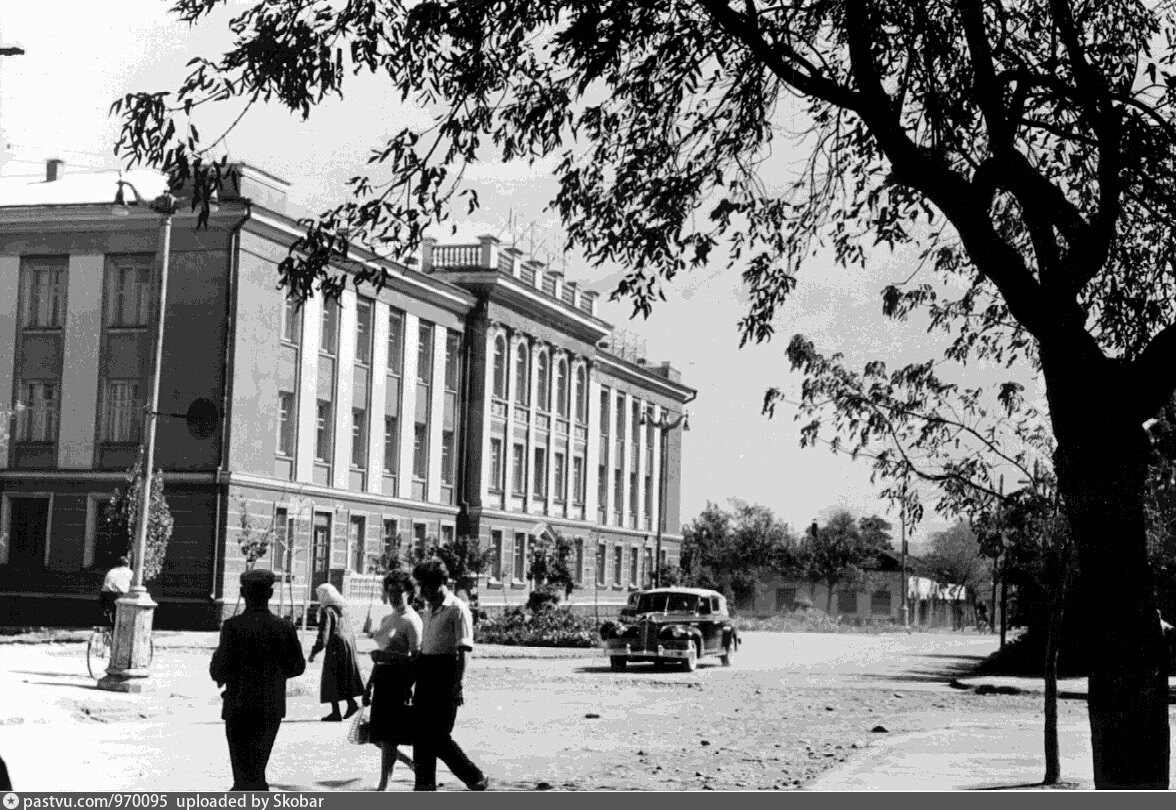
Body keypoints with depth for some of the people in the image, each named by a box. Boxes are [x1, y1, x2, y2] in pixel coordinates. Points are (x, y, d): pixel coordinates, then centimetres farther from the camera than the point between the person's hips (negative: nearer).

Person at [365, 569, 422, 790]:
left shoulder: (411, 621, -8)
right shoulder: (387, 619, 17)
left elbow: (416, 658, -15)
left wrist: (388, 655, -25)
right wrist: (369, 686, 21)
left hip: (399, 681, -8)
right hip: (382, 679, 8)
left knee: (388, 736, -8)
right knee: (376, 736, 9)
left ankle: (383, 786, -4)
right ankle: (411, 763, 29)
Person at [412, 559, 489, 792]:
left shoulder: (457, 610, -11)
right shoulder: (429, 608, 14)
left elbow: (462, 652, -15)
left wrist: (457, 686, -21)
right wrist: (414, 683, 20)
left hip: (445, 673, -8)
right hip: (426, 672, 8)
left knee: (438, 736, -7)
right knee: (422, 735, 8)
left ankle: (476, 779, 7)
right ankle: (424, 786, 15)